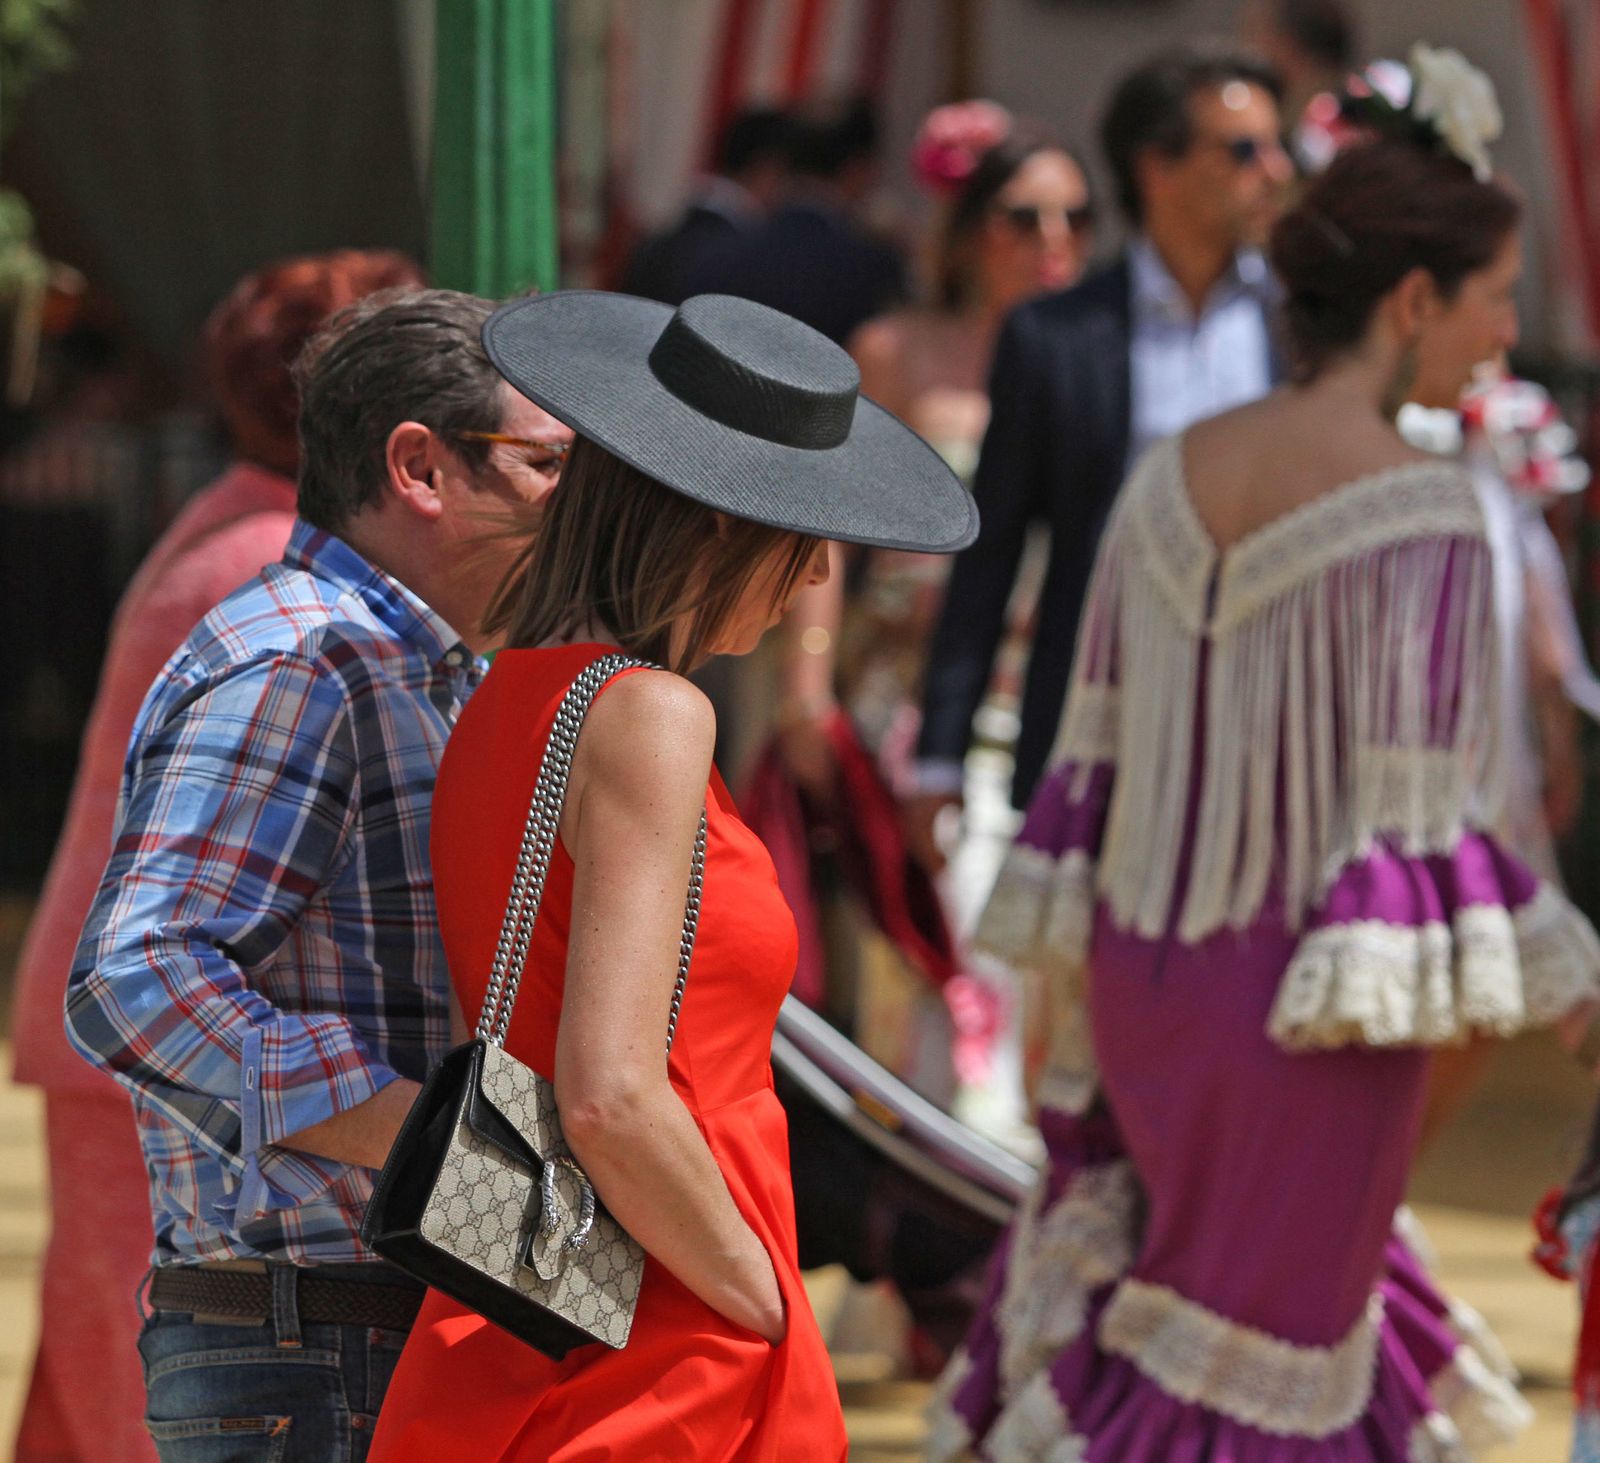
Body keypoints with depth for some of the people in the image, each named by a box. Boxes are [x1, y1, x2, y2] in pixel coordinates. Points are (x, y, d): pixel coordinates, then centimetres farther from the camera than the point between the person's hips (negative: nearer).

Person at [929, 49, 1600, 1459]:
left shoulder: (1171, 478, 2)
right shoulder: (1417, 515, -18)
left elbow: (1096, 757, 7)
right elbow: (1418, 804, -19)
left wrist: (1074, 1004, 15)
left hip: (1151, 975, 7)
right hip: (1315, 1007, -7)